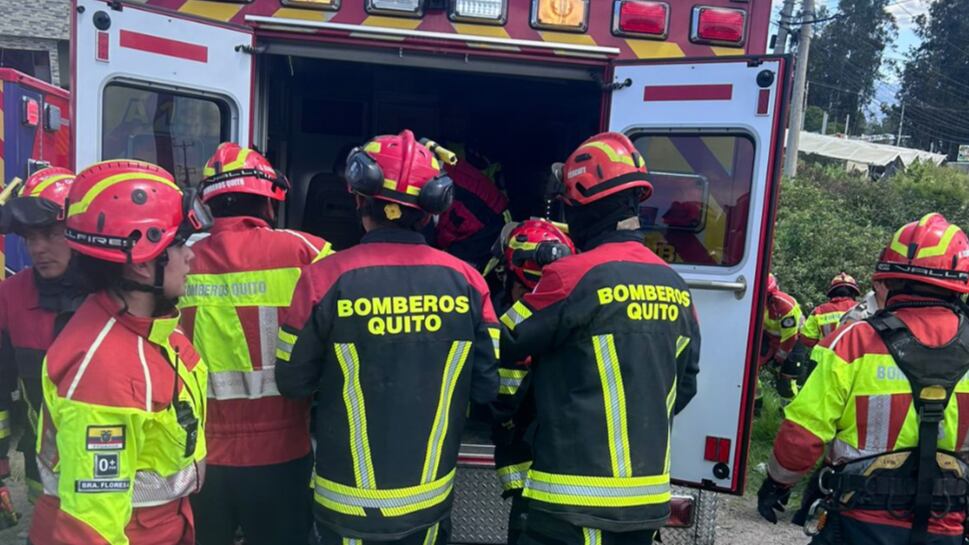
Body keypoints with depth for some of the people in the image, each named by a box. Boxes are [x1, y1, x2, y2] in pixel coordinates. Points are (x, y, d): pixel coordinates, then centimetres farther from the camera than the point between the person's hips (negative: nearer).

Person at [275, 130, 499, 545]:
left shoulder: (326, 277, -19)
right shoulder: (465, 280, -12)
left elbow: (293, 383, -7)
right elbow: (488, 388, -6)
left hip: (349, 505, -2)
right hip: (431, 500, 2)